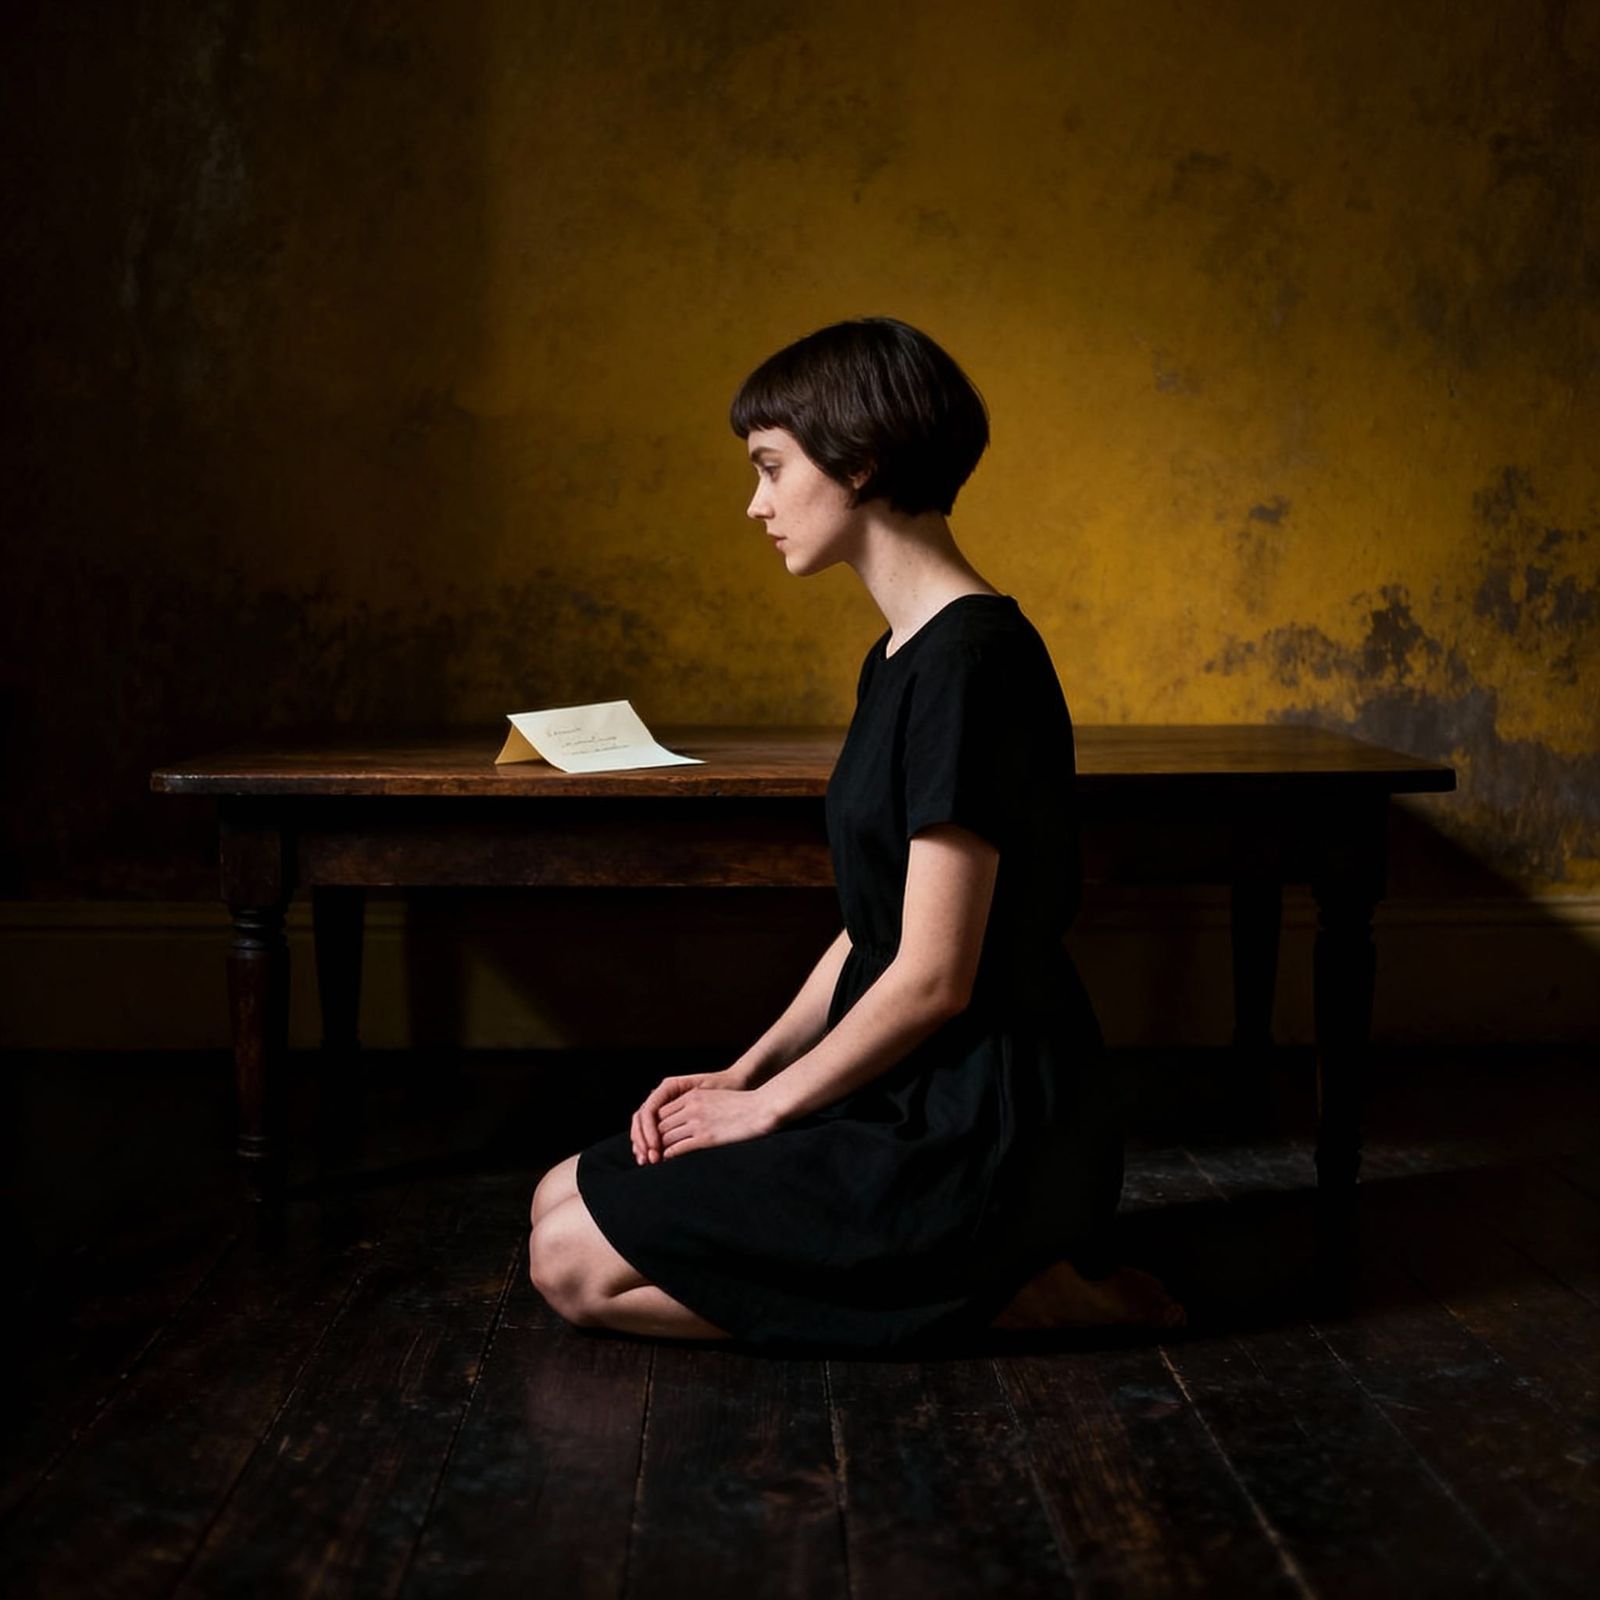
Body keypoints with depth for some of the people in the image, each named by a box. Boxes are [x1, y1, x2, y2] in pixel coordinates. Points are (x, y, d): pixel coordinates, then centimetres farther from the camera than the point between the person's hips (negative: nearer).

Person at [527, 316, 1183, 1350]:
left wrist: (766, 1104, -9)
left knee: (578, 1265, -10)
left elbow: (935, 976, -21)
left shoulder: (969, 660, -20)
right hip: (916, 1099, 10)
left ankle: (1009, 1291, -6)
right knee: (563, 1196, 12)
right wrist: (745, 1071, 6)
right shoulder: (904, 657, 12)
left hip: (980, 1128, -10)